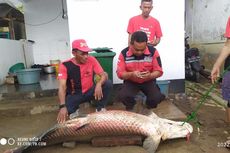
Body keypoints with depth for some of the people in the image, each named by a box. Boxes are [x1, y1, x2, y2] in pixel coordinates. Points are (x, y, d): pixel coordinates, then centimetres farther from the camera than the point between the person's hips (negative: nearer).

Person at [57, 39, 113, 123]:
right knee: (63, 112, -30)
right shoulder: (65, 66, -19)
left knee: (108, 83, -23)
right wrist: (62, 106, -42)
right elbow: (62, 87, -27)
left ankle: (100, 110, -2)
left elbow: (104, 75, -17)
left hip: (90, 91, 2)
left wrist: (99, 84, -41)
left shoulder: (91, 60, -13)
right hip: (74, 94, -1)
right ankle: (74, 111, 10)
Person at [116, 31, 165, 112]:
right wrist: (131, 74, -32)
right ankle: (130, 109, 10)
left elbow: (159, 71, -9)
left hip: (148, 81, 1)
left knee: (157, 97, -25)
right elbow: (120, 73, -12)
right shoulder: (124, 53, -15)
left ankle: (148, 109, 14)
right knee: (122, 96, -28)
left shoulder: (153, 51, -14)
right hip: (131, 82, 0)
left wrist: (150, 75, -32)